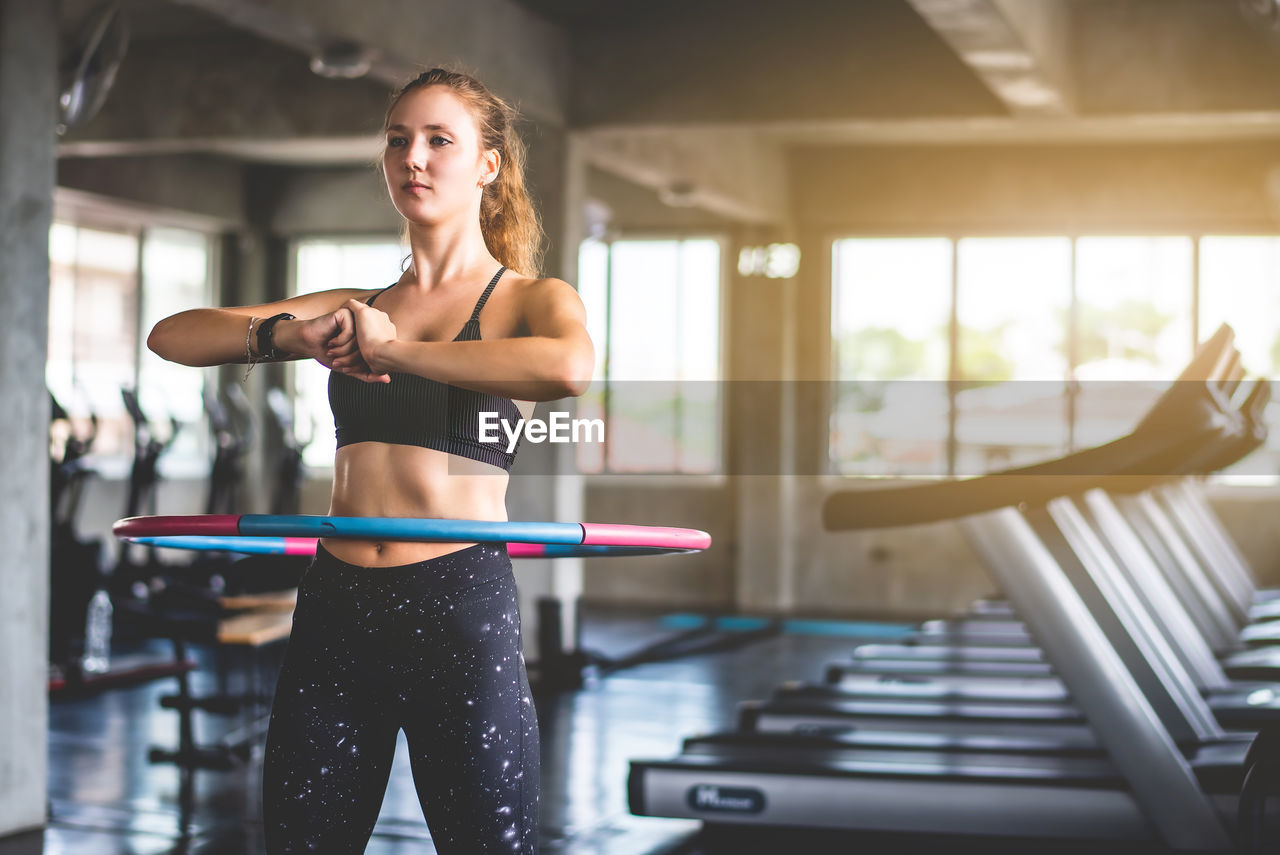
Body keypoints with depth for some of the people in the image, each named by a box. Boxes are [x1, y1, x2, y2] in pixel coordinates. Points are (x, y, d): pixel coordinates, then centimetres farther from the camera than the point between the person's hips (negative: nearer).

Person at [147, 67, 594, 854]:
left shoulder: (529, 299, 3)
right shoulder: (359, 307, 15)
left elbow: (569, 367, -23)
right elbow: (171, 336, 9)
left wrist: (393, 350, -18)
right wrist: (286, 334, -10)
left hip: (461, 610, -4)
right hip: (336, 611, 5)